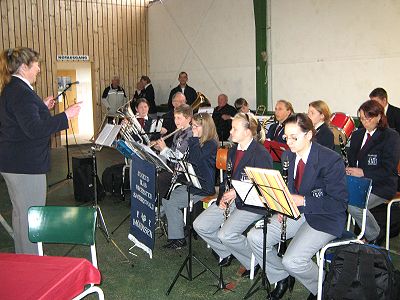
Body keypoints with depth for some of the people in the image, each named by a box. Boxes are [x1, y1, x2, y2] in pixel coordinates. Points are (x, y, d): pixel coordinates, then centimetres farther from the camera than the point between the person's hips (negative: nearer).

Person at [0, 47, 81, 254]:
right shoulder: (20, 91, -20)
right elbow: (34, 129, -27)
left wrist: (42, 107, 18)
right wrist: (66, 116, -24)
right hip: (26, 165, -11)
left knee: (20, 213, 21)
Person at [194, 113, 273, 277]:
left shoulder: (261, 154, -15)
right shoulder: (233, 151, 12)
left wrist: (236, 193, -21)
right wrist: (223, 196, -1)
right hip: (231, 199, 8)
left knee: (226, 234, -26)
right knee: (199, 225, -4)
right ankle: (227, 253, 18)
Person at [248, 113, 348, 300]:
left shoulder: (331, 160, -18)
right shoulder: (287, 155, 2)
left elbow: (339, 203, -18)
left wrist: (303, 200, -26)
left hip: (324, 218, -7)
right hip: (295, 212, 7)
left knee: (292, 261, -24)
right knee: (255, 237, -10)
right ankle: (282, 278, 13)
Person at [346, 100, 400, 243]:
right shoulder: (357, 135, 15)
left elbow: (388, 170, -12)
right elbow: (351, 160, 18)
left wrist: (363, 172, -20)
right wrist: (349, 171, -5)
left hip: (381, 186, -6)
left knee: (354, 205, -29)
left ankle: (374, 238, -4)